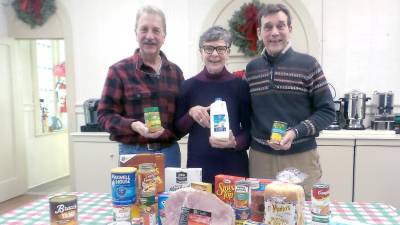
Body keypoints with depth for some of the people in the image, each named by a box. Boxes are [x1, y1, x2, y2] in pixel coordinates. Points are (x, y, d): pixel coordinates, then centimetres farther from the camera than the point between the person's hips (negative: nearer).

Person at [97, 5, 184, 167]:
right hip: (133, 153, -3)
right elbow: (105, 115, -6)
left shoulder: (175, 71, 7)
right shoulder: (119, 70, -6)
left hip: (170, 152, 4)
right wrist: (133, 125, -23)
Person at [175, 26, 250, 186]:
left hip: (233, 167, 0)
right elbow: (178, 130, 5)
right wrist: (190, 114, -13)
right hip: (198, 167, 0)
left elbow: (250, 129, 3)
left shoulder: (240, 86, -1)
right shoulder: (188, 86, 1)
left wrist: (235, 142, -16)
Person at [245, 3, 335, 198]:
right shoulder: (251, 68, 6)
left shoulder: (308, 65, -3)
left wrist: (296, 132, -17)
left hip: (301, 157, -2)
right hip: (260, 157, 3)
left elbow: (327, 111, -3)